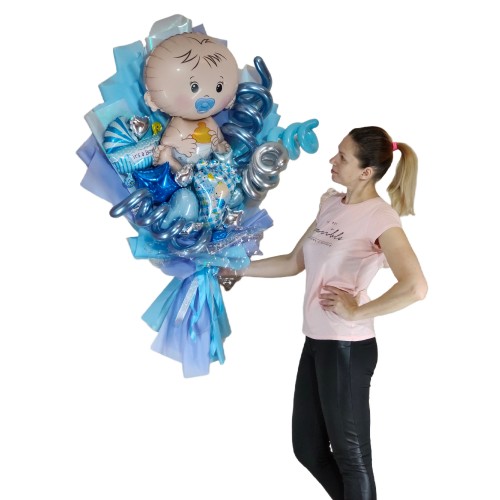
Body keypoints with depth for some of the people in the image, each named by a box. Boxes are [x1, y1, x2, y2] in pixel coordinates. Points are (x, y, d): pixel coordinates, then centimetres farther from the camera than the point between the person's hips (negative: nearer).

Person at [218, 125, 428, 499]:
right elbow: (295, 262, 18)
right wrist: (239, 269, 15)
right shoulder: (331, 203, 9)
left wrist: (357, 313, -20)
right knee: (307, 446, 18)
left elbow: (415, 288, -27)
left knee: (350, 454, 6)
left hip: (348, 347, -8)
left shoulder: (380, 217, -16)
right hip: (317, 341, 8)